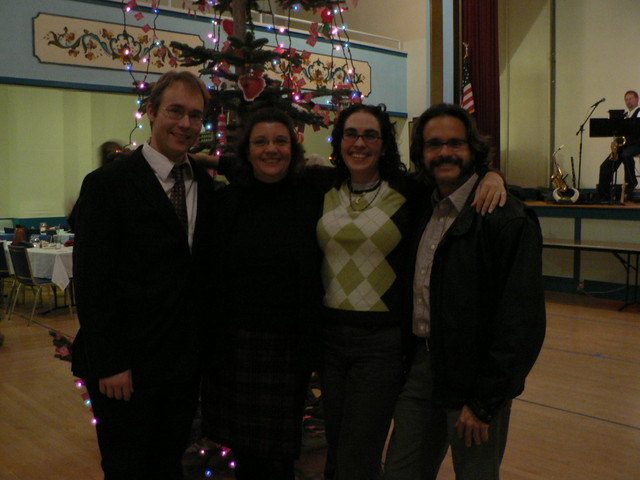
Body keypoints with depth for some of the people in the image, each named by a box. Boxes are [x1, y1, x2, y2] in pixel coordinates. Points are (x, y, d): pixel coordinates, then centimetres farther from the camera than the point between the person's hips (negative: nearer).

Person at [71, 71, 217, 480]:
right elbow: (92, 281, -13)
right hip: (126, 367, -5)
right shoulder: (108, 184, -10)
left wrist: (203, 350, 5)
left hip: (185, 364, 5)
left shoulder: (207, 186, 7)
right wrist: (108, 364, -15)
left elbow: (200, 271, 10)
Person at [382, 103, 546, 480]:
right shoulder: (426, 211, 9)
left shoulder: (508, 219, -15)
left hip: (474, 379, -7)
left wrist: (485, 401, -16)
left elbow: (522, 322, -18)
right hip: (423, 366, 7)